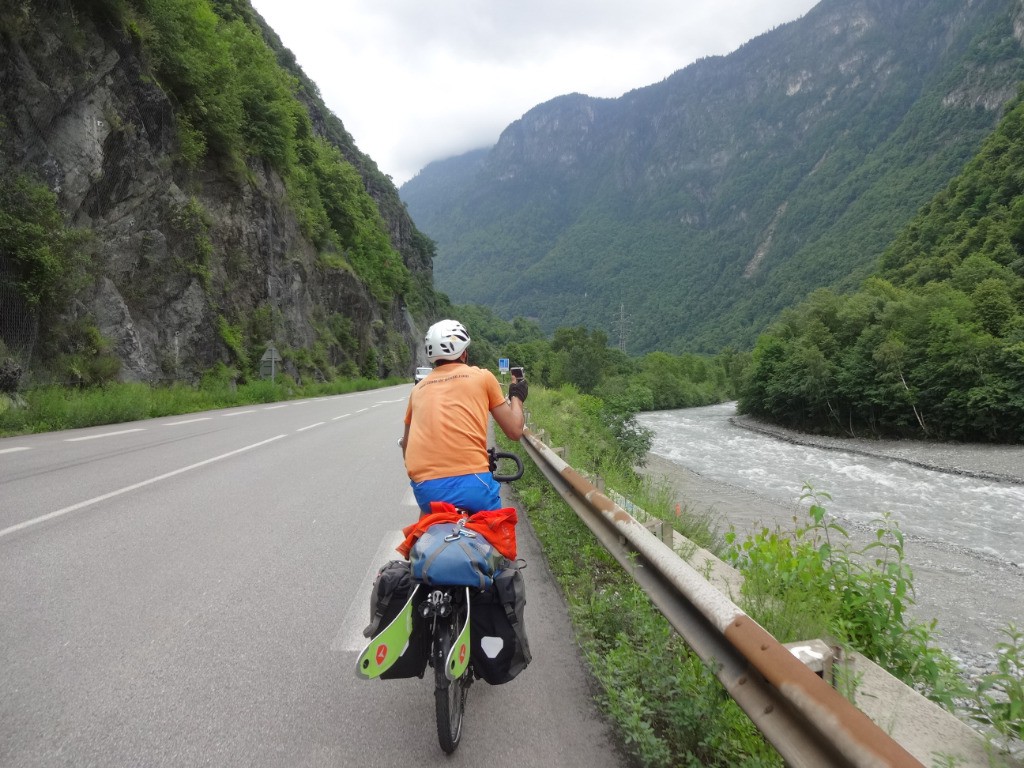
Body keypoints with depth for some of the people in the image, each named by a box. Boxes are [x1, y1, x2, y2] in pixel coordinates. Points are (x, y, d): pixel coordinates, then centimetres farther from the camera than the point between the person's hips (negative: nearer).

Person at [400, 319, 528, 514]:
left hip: (425, 488, 4)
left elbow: (405, 444, 29)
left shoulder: (419, 388, 20)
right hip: (472, 483, -3)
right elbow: (515, 431, 11)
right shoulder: (482, 376, 10)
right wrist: (517, 396, 30)